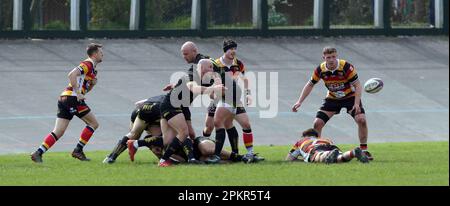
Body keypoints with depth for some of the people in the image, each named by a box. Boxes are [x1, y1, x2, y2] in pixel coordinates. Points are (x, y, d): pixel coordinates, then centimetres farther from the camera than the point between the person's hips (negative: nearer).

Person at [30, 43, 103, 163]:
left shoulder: (93, 68, 25)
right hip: (72, 98, -9)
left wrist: (93, 83, 11)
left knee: (58, 132, 2)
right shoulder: (88, 64, -6)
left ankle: (38, 153, -9)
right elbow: (72, 75, -22)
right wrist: (78, 93, -21)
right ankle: (78, 150, 3)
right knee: (93, 124, 2)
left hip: (64, 99, 9)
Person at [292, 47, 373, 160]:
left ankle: (364, 150, -5)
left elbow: (357, 85, -21)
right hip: (332, 99, 3)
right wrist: (299, 101, -5)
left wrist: (356, 104, -32)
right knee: (317, 123, -9)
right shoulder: (320, 70, -16)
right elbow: (310, 84, 1)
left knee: (361, 120, -22)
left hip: (350, 96, -3)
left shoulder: (346, 67, -26)